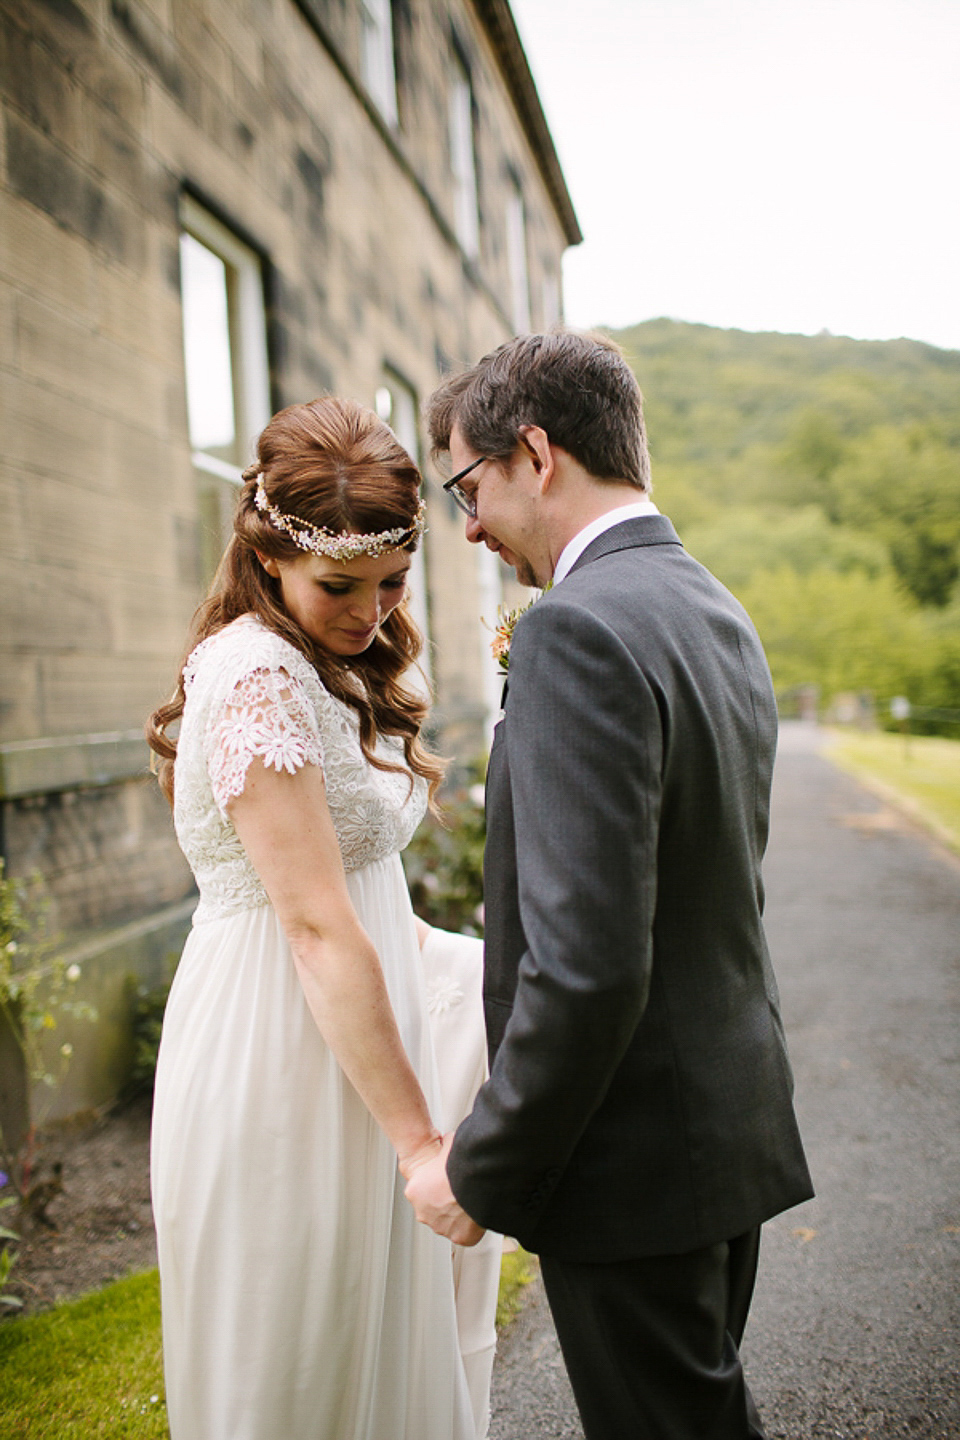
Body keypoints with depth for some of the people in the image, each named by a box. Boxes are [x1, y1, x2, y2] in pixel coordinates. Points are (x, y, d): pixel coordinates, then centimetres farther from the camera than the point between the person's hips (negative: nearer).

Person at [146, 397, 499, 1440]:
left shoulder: (319, 671, 10)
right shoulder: (257, 674, -21)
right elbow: (317, 928, -25)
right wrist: (418, 1140, -23)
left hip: (343, 1019, 9)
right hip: (285, 1053, -9)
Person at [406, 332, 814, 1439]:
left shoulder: (580, 629, -24)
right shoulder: (720, 615, 7)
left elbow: (586, 965, -29)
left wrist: (479, 1170, -17)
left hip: (637, 1163, -9)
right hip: (737, 1124, 9)